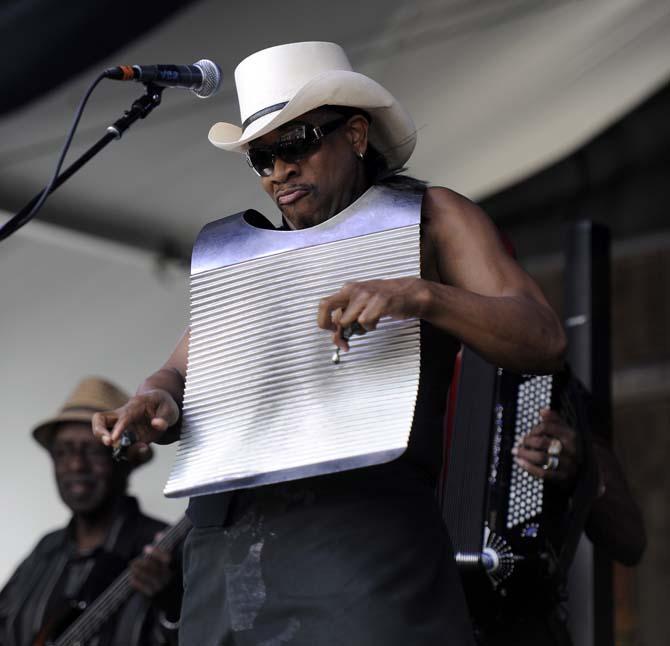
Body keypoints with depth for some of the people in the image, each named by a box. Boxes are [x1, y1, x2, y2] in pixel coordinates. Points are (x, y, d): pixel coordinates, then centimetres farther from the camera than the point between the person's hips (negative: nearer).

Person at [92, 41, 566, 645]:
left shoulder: (429, 217, 11)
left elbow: (544, 341, -2)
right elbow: (182, 374, 19)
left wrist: (421, 295, -19)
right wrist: (158, 402, -6)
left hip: (365, 529, -4)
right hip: (224, 545, 5)